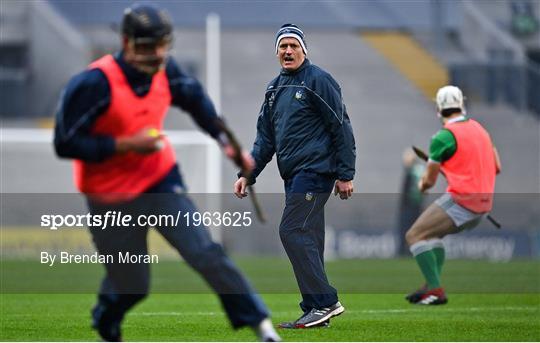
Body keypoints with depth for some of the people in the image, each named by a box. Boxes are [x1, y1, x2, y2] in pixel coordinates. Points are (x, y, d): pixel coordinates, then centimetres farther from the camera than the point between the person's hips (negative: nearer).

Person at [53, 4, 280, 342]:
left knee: (205, 252, -13)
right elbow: (66, 144, -23)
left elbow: (194, 97, 15)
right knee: (131, 285, 6)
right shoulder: (94, 84, -25)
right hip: (112, 198, -4)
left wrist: (226, 142, 5)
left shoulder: (165, 70, -7)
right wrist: (126, 144, -28)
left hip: (161, 180, 4)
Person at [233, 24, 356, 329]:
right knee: (307, 240, 7)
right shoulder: (274, 89, 18)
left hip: (315, 170, -8)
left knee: (293, 231, -16)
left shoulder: (319, 81, -6)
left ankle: (324, 302, -15)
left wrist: (345, 175, -13)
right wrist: (248, 174, 11)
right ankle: (316, 312, 8)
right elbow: (265, 138, 22)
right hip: (294, 175, 8)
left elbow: (342, 128, -9)